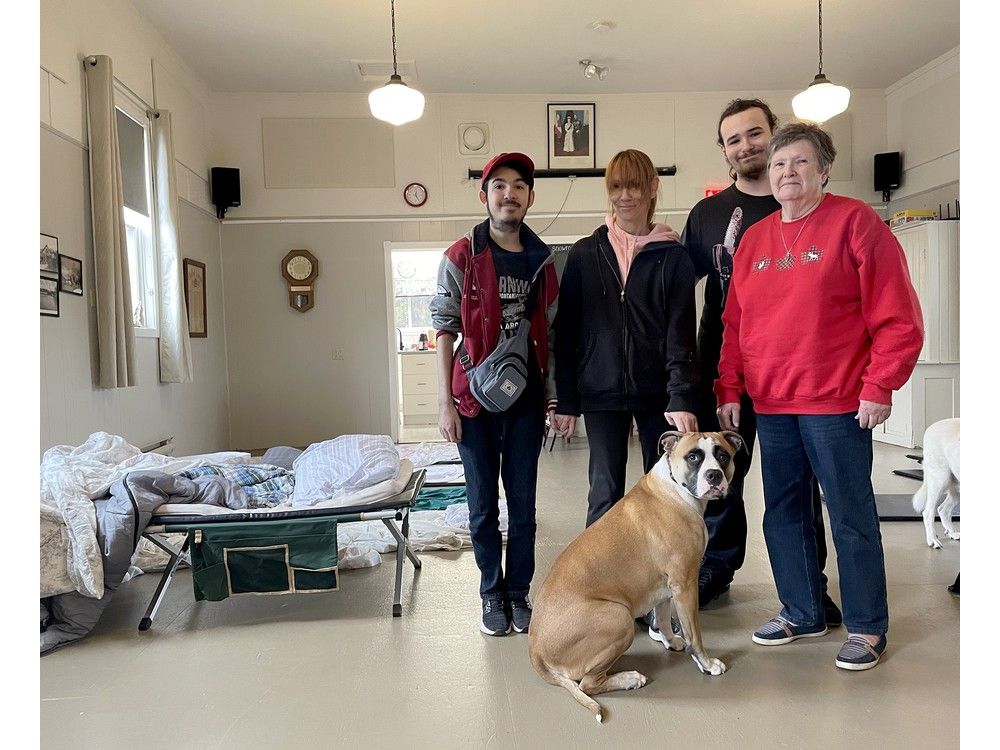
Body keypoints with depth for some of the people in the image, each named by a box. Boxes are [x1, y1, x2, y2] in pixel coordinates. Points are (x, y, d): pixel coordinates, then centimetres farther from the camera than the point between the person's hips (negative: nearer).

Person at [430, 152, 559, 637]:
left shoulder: (542, 262, 7)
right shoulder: (461, 258, -2)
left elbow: (550, 336, 11)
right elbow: (445, 330, -4)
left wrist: (555, 397, 9)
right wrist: (445, 402, -8)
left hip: (525, 398, 2)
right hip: (474, 397, -2)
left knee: (523, 504, 8)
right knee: (483, 504, 8)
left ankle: (519, 594, 22)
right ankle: (492, 595, 24)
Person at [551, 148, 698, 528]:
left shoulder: (672, 256, 2)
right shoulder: (584, 254, 5)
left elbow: (682, 333, -3)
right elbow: (566, 331, 5)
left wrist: (681, 396, -14)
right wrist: (565, 400, 2)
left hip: (657, 392, 0)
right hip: (601, 393, 0)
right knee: (604, 495, 3)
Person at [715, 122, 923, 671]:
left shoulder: (854, 222, -5)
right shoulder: (754, 239, 12)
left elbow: (898, 316, -8)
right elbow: (734, 323, 13)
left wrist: (878, 387, -12)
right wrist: (730, 390, 9)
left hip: (836, 402, -5)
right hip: (769, 404, 6)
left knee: (852, 516, 4)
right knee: (783, 512, 13)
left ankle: (866, 628, 20)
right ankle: (801, 612, 30)